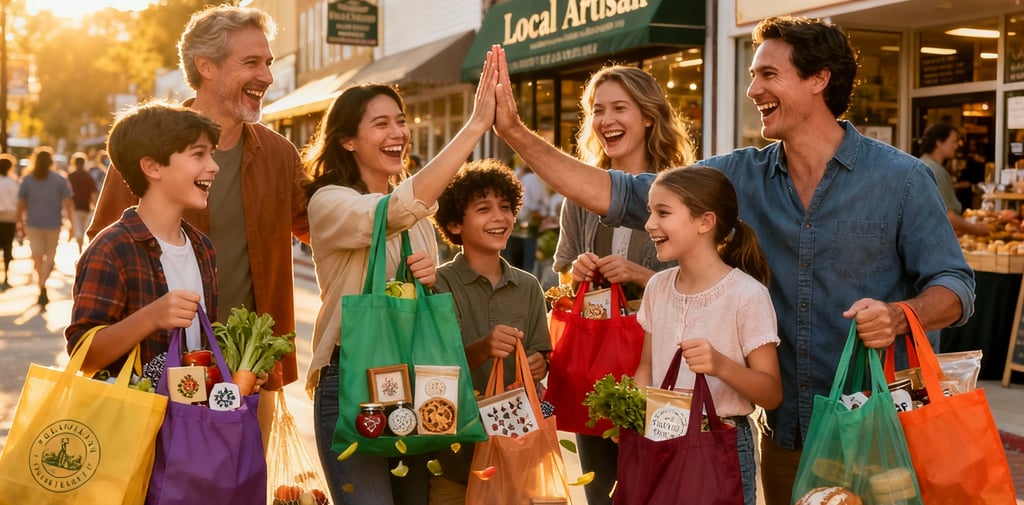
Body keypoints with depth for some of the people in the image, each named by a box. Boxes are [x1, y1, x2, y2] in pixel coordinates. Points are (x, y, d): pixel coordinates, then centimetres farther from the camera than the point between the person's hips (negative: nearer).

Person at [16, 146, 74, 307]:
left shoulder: (27, 180, 1)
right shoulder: (60, 180, -2)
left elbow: (21, 203, 2)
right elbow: (67, 203, -6)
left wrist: (20, 222, 14)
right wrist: (71, 224, -3)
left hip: (33, 224, 1)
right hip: (53, 224, -1)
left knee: (37, 256, 7)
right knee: (50, 256, 7)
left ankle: (42, 291, 3)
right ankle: (42, 285, -17)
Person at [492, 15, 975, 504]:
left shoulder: (902, 178, -7)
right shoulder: (741, 175, 2)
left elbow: (954, 285, -5)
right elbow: (620, 195, -2)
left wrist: (899, 315, -27)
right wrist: (516, 131, -9)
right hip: (785, 428, 4)